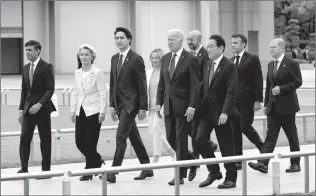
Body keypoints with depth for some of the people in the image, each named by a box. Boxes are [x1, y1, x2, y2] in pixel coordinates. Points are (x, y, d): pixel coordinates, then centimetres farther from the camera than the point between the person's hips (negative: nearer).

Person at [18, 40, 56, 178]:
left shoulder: (46, 67, -6)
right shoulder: (25, 68, 12)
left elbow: (50, 89, -12)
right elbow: (24, 90, 16)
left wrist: (39, 104, -21)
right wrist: (21, 109, 9)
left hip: (42, 109, -5)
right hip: (28, 109, 5)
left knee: (45, 140, 2)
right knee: (24, 138, -4)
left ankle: (46, 169, 9)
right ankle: (24, 168, 0)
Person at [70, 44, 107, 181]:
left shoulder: (97, 73, -7)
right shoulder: (77, 73, 10)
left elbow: (102, 93, -9)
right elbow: (75, 93, 14)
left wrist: (102, 112, -14)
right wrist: (73, 110, 9)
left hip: (93, 112, -6)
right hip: (81, 112, 6)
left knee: (90, 143, -3)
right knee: (79, 142, 4)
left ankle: (89, 170, 10)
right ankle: (97, 160, 27)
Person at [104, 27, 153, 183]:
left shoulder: (136, 59, -10)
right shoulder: (114, 58, 11)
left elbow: (142, 85, -11)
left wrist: (143, 108, -13)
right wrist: (112, 105, 10)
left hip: (131, 103, -8)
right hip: (119, 104, 8)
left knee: (120, 136, -13)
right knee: (134, 137, 13)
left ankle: (113, 172, -13)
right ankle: (147, 168, 22)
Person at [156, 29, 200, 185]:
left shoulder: (190, 59, -8)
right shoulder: (165, 59, 10)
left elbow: (195, 86, -11)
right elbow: (162, 83, 13)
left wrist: (191, 107, -17)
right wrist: (159, 102, 6)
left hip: (183, 106, -6)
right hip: (169, 106, 6)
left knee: (181, 139, -3)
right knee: (171, 138, 8)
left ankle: (180, 175, 2)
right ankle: (190, 159, 30)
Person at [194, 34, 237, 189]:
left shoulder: (229, 66, -10)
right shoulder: (207, 65, 12)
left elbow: (231, 92, -16)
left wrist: (225, 112, -24)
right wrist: (199, 107, 7)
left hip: (220, 112, -6)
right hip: (206, 109, 6)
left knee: (226, 146, 1)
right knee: (200, 140, -4)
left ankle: (230, 178, 12)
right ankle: (214, 172, 11)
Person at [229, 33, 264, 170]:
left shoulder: (252, 59, -4)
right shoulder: (231, 61, 14)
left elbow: (258, 81, -8)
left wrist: (258, 100, -14)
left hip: (247, 101, -6)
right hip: (233, 101, 6)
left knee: (246, 127, -8)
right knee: (235, 130, 4)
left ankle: (263, 148, 16)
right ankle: (238, 160, 8)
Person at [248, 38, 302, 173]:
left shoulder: (291, 64, -8)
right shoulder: (270, 65, 13)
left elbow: (297, 82, -12)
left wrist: (281, 89, -20)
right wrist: (266, 104, 12)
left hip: (286, 106, -6)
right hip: (273, 106, 6)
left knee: (292, 136, 4)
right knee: (270, 135, -2)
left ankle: (295, 164, 13)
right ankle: (263, 163, -11)